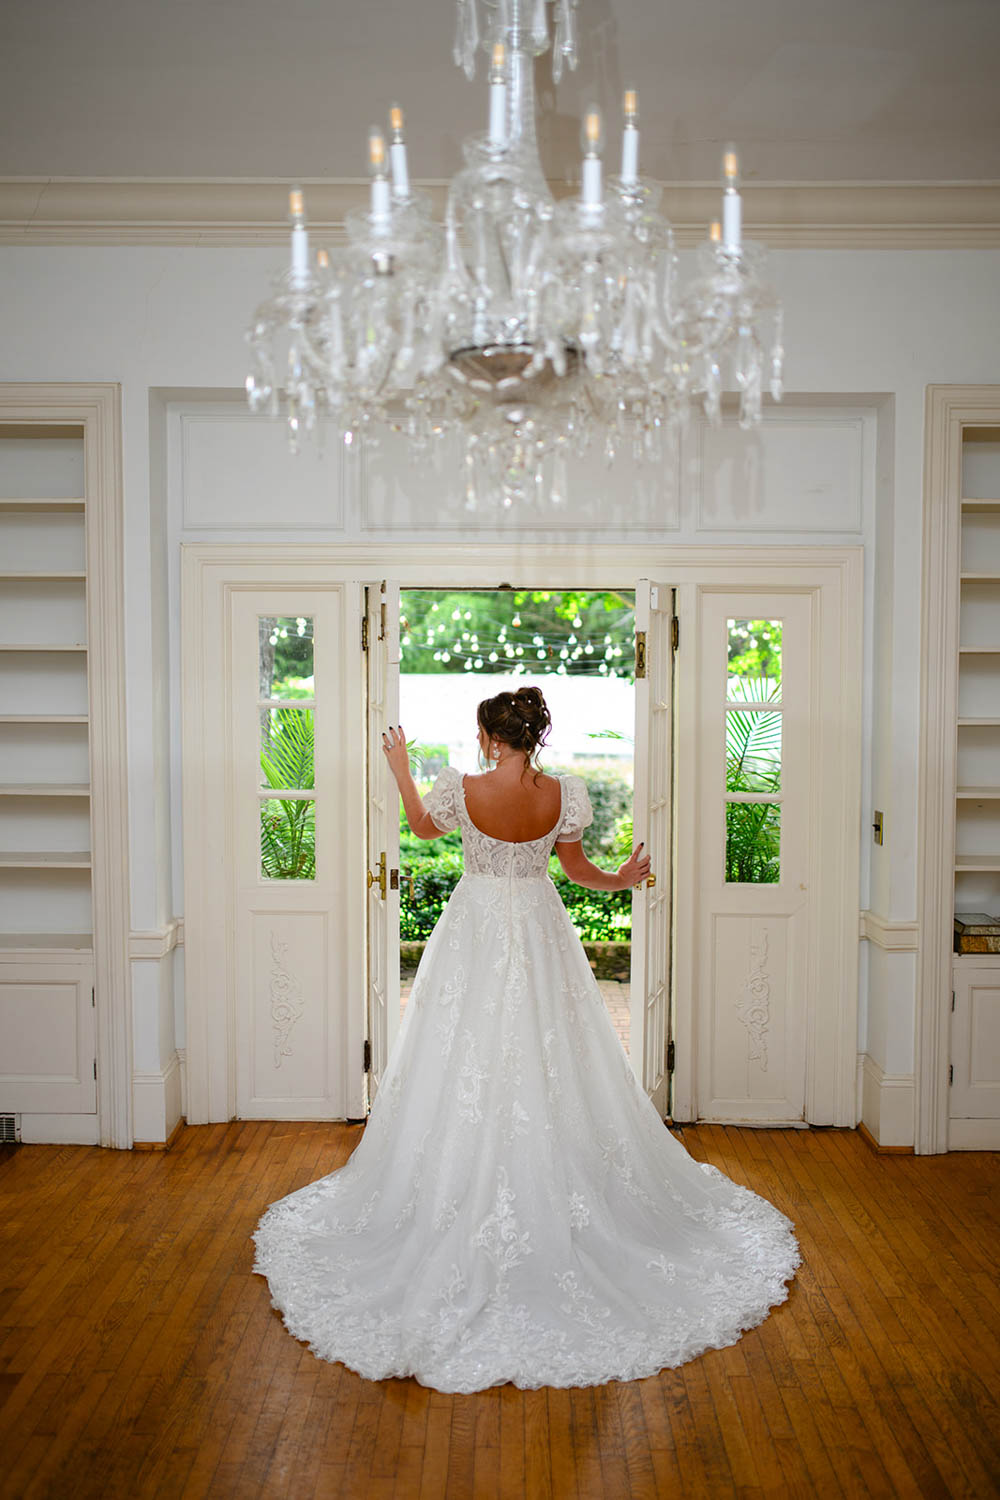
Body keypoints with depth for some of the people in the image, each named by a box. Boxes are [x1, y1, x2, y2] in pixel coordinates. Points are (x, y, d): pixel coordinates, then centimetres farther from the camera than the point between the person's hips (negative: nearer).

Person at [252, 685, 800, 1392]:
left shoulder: (463, 789, -15)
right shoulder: (564, 794, -12)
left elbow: (423, 826, 7)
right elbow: (577, 867, 1)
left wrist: (401, 768, 21)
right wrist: (621, 880, 19)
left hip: (475, 932, -1)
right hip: (540, 934, 1)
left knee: (467, 1068, 10)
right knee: (552, 1065, 13)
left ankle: (465, 1199, 22)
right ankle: (558, 1196, 24)